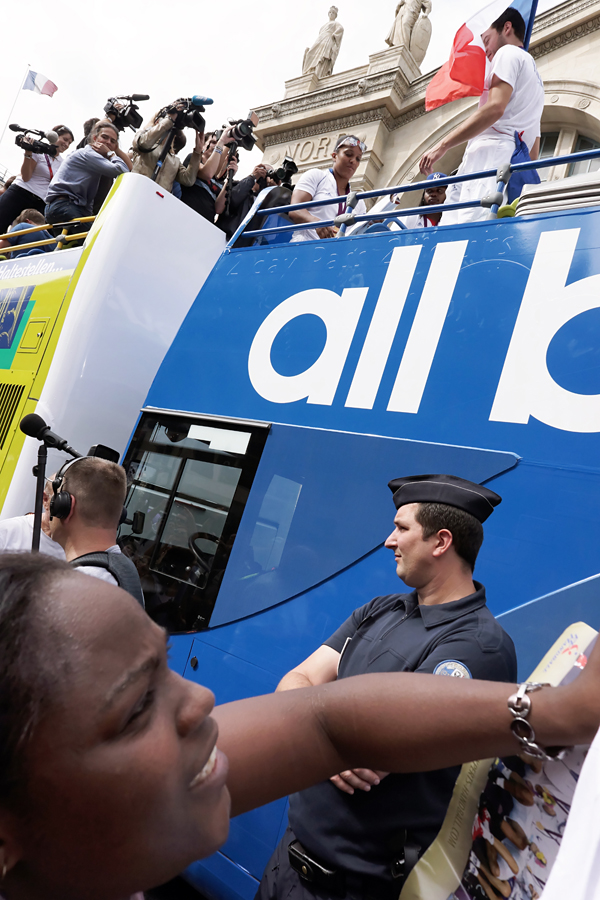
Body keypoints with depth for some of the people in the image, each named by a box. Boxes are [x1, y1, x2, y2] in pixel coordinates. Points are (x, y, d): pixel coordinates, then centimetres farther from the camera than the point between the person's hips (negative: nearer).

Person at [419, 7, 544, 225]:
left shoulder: (509, 53, 10)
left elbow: (495, 108, -9)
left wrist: (443, 145, -9)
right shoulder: (536, 79, 38)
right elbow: (533, 149, 32)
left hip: (490, 150, -8)